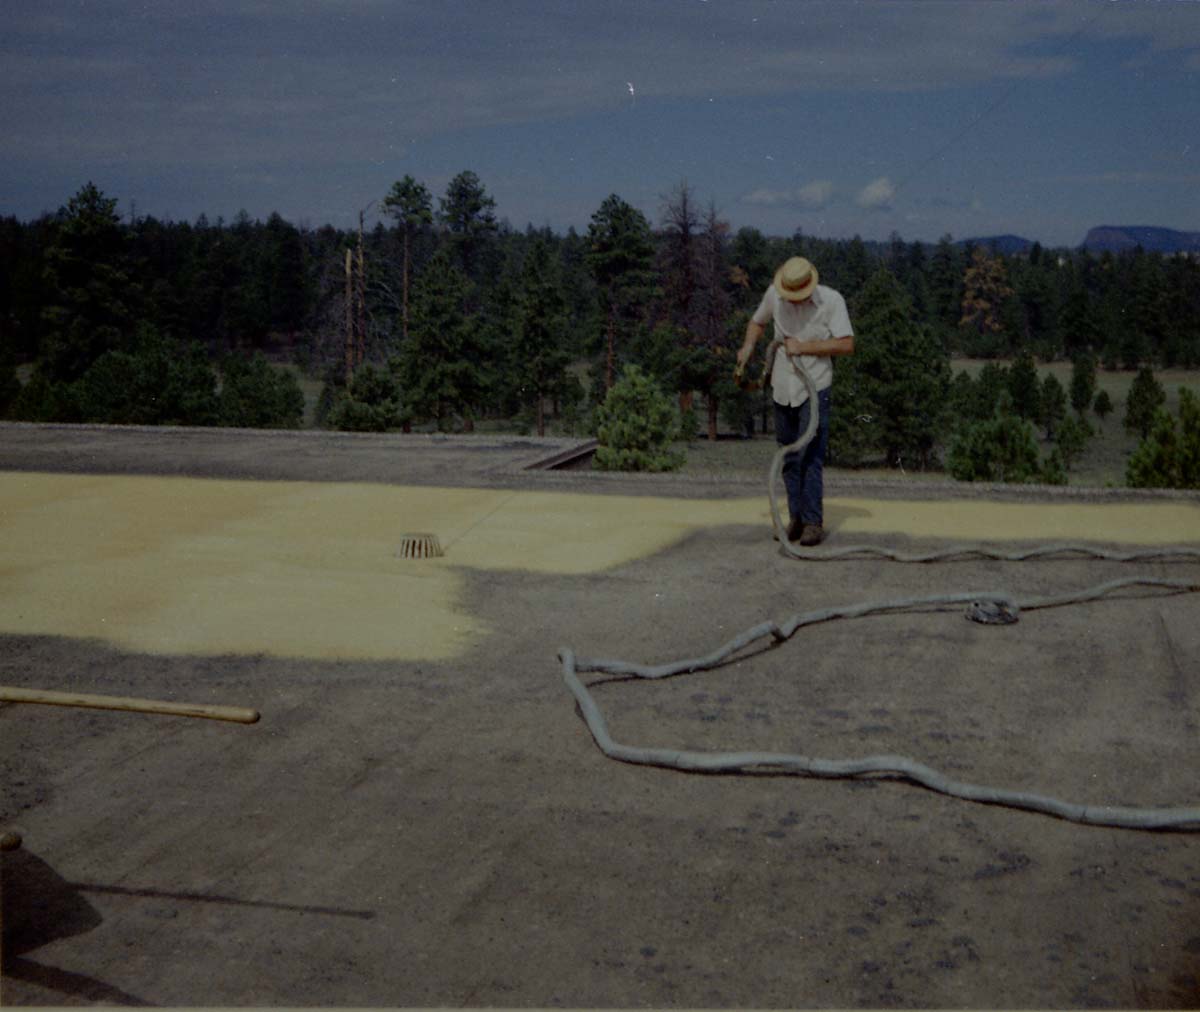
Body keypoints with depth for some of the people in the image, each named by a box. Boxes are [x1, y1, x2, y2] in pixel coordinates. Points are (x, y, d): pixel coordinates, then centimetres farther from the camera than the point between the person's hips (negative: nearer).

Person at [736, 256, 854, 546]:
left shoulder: (832, 300, -12)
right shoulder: (774, 294, -1)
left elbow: (847, 345, -18)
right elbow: (757, 321, 18)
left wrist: (804, 347, -20)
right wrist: (748, 346, -2)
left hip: (815, 388, -4)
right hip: (782, 387, 5)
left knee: (810, 457, -9)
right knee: (789, 457, 10)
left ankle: (813, 522, -4)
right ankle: (796, 518, 19)